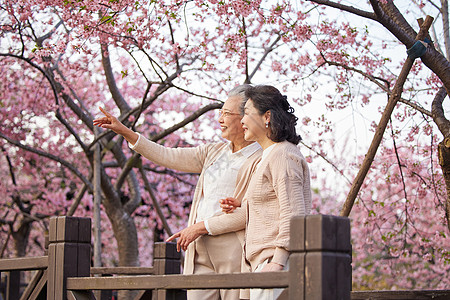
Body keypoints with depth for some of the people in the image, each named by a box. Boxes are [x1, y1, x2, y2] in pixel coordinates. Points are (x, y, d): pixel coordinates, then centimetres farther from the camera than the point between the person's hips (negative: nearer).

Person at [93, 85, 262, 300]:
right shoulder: (215, 152, 21)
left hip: (234, 248, -7)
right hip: (201, 249, 7)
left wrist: (202, 226, -12)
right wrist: (124, 131, 17)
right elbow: (169, 157, 19)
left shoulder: (261, 159, -4)